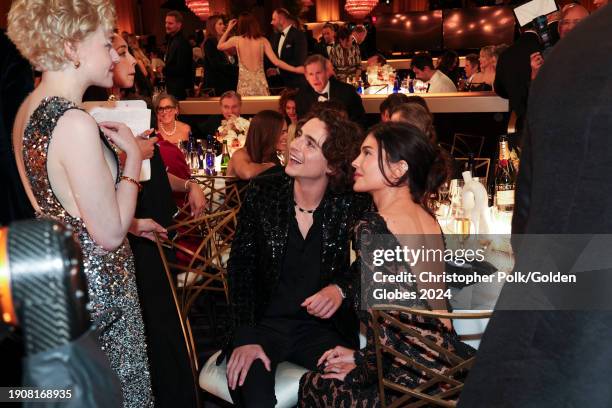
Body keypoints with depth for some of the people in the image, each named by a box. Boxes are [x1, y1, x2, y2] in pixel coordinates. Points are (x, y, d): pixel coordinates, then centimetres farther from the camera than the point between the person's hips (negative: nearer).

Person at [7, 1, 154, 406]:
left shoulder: (28, 110, 4)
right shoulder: (74, 123, -24)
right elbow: (110, 234, -21)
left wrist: (129, 221, 16)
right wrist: (133, 157, -10)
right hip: (95, 285, -9)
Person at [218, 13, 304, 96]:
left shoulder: (236, 40, -1)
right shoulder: (263, 41, 1)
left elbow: (219, 46, 17)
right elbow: (276, 62, -5)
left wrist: (228, 29, 22)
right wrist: (296, 69, -1)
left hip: (244, 84, -1)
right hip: (260, 83, 1)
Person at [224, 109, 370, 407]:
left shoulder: (351, 206, -7)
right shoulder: (263, 192, -5)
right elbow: (240, 266, -5)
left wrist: (342, 288, -16)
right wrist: (246, 337, -15)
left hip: (321, 326, 1)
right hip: (262, 323, 0)